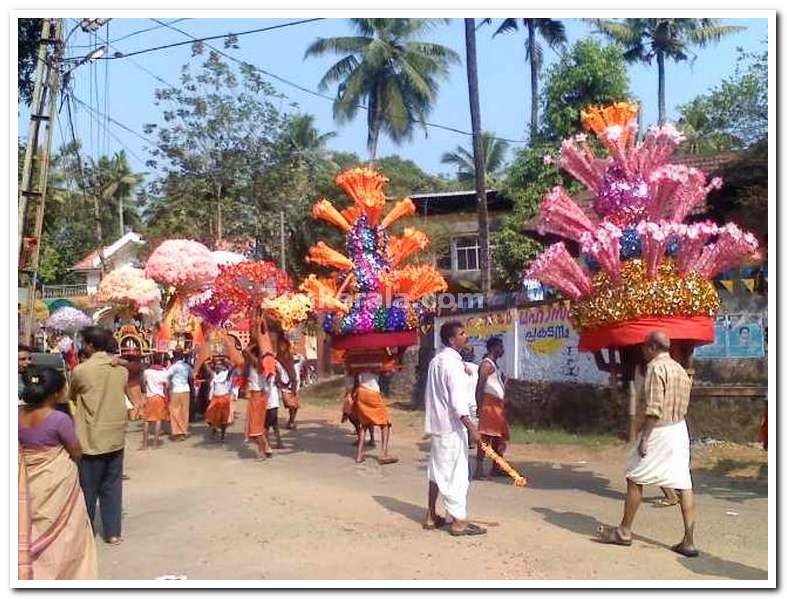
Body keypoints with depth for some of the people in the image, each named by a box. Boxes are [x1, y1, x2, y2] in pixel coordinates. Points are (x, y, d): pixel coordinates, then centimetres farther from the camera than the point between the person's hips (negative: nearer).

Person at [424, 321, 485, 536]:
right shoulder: (453, 363, -17)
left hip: (438, 424, 10)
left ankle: (431, 516, 22)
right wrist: (472, 428, -25)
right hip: (452, 425, -9)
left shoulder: (436, 360, 12)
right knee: (456, 473, -3)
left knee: (438, 470, 15)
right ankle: (459, 521, 3)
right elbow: (457, 401, -23)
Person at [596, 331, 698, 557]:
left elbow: (653, 408, -19)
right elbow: (683, 406, 14)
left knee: (635, 478, 5)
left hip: (659, 430, -8)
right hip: (680, 429, 8)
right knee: (683, 484, 4)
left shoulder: (655, 367, -13)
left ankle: (624, 532, 14)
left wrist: (644, 438, -18)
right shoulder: (680, 369, 14)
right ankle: (688, 541, 4)